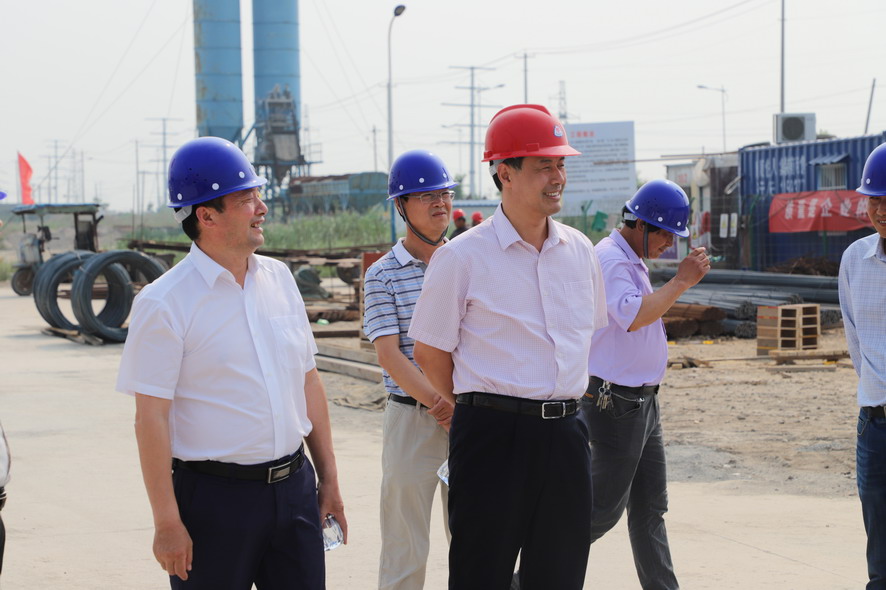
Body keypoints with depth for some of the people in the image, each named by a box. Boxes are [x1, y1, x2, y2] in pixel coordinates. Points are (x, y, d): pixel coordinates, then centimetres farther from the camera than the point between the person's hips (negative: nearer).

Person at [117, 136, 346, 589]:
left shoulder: (279, 278, 9)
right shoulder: (164, 304, -10)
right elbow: (150, 419, -12)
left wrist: (328, 476, 14)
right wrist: (167, 523, -14)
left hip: (293, 487, 6)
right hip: (215, 496, -5)